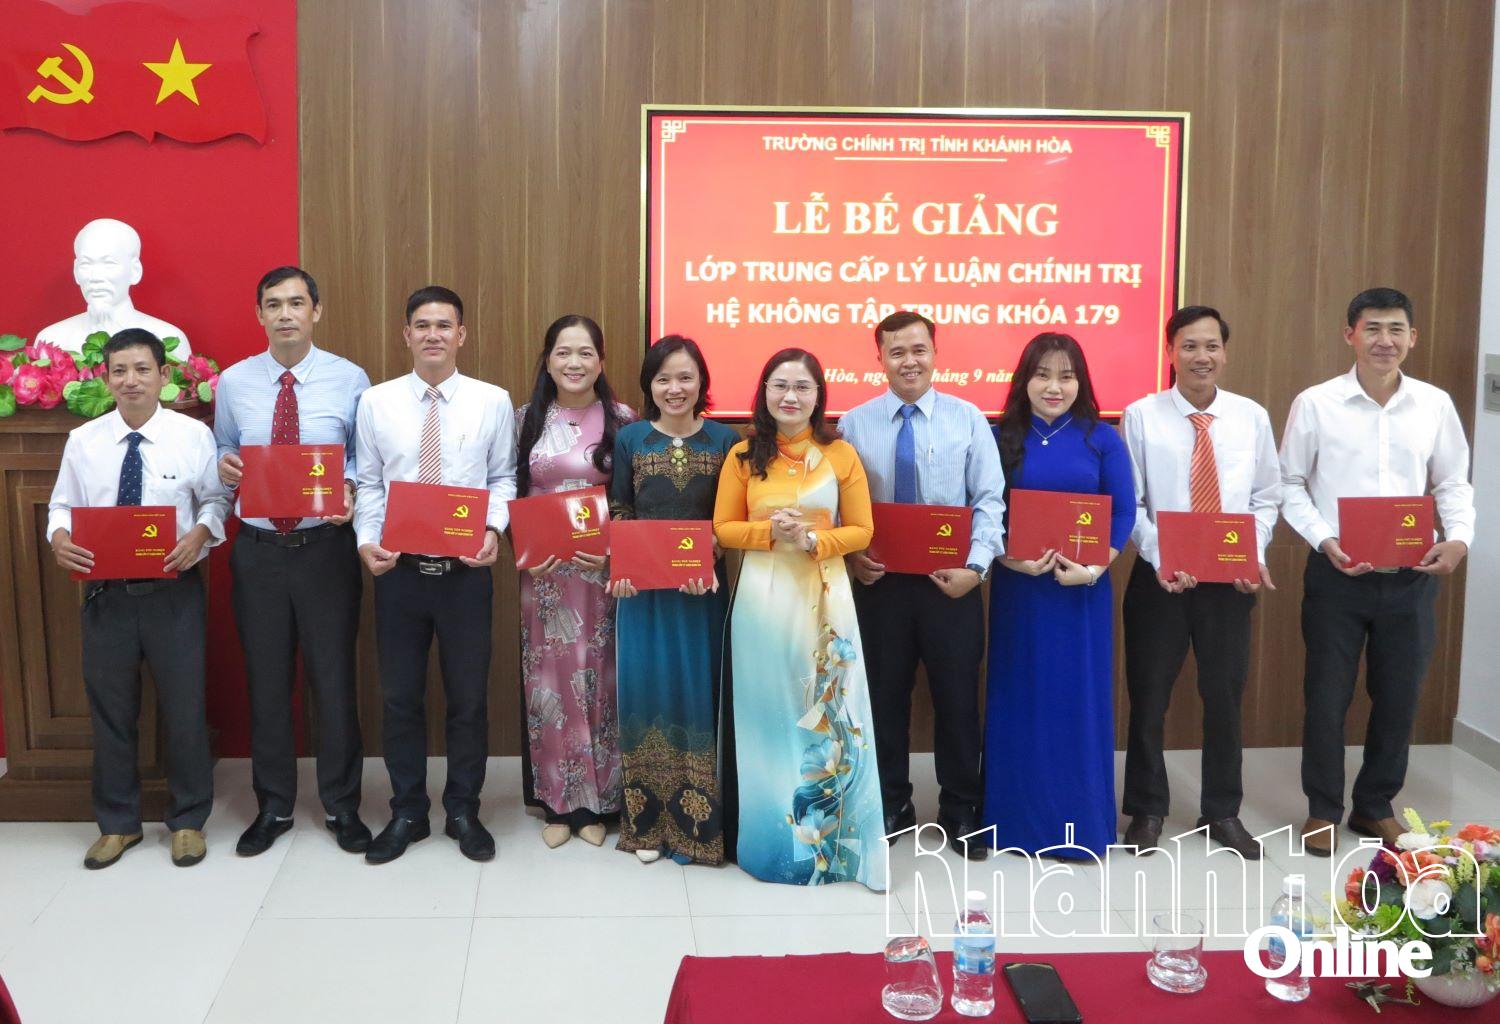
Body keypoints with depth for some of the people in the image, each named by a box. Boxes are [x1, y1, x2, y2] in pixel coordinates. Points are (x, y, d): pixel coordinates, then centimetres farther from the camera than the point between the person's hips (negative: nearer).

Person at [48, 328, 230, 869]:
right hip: (105, 591, 2)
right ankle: (117, 823, 30)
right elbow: (62, 505, 8)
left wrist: (201, 532, -18)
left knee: (185, 706, 6)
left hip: (174, 591, -2)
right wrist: (59, 537, -12)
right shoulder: (83, 440, 2)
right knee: (109, 708, 12)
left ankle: (187, 820, 25)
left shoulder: (194, 435, -4)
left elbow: (216, 499, 1)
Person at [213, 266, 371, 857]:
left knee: (333, 676, 6)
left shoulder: (350, 380, -3)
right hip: (257, 548, 2)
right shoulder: (233, 383, 3)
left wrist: (350, 488, -19)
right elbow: (224, 449, 13)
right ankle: (273, 806, 28)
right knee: (266, 680, 11)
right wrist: (223, 464, -10)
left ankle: (341, 805, 23)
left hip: (326, 546, -2)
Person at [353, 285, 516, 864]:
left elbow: (503, 478, 4)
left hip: (466, 569, -1)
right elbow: (369, 484, 4)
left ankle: (463, 812, 25)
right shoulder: (376, 402, 3)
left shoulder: (493, 401, 1)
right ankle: (407, 813, 25)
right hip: (398, 568, 1)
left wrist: (494, 529, -13)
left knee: (469, 695, 8)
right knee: (400, 696, 10)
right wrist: (367, 542, -10)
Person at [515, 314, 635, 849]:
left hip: (603, 571, -1)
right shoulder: (526, 419, 5)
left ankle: (597, 802, 18)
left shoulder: (622, 420, 0)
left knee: (598, 681, 4)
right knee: (549, 682, 5)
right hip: (543, 572, 1)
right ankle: (557, 802, 18)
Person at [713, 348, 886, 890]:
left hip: (824, 597, 0)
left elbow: (861, 530, 2)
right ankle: (772, 838, 20)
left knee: (826, 716, 3)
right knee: (768, 715, 6)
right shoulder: (743, 455, 3)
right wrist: (769, 532, -13)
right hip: (762, 597, 0)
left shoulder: (841, 454, 2)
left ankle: (829, 839, 17)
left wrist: (813, 541, -15)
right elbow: (723, 528, 4)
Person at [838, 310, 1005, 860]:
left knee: (958, 696, 8)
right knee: (884, 696, 11)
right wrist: (851, 556, -14)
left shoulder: (968, 419, -1)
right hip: (879, 581, 1)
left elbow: (989, 500, -4)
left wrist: (975, 566, -15)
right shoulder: (854, 424, 1)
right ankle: (890, 804, 28)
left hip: (952, 581, -1)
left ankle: (960, 811, 24)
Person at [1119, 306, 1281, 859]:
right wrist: (1161, 559, -17)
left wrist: (1254, 555, -8)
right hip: (1160, 576, -2)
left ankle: (1223, 812, 29)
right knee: (1149, 697, 7)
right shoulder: (1142, 415, -5)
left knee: (1225, 695, 12)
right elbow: (1129, 503, -5)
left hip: (1230, 579, 2)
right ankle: (1147, 809, 25)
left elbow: (1266, 498, 7)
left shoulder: (1252, 416, 2)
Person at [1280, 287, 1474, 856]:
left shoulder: (1435, 405, 2)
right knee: (1327, 696, 5)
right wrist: (1324, 540, -15)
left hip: (1411, 576, 3)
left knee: (1399, 695, 12)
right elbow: (1290, 484, -1)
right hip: (1336, 573, -2)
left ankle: (1375, 806, 30)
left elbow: (1453, 483, 9)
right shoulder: (1316, 404, -6)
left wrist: (1459, 538, -9)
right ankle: (1323, 809, 22)